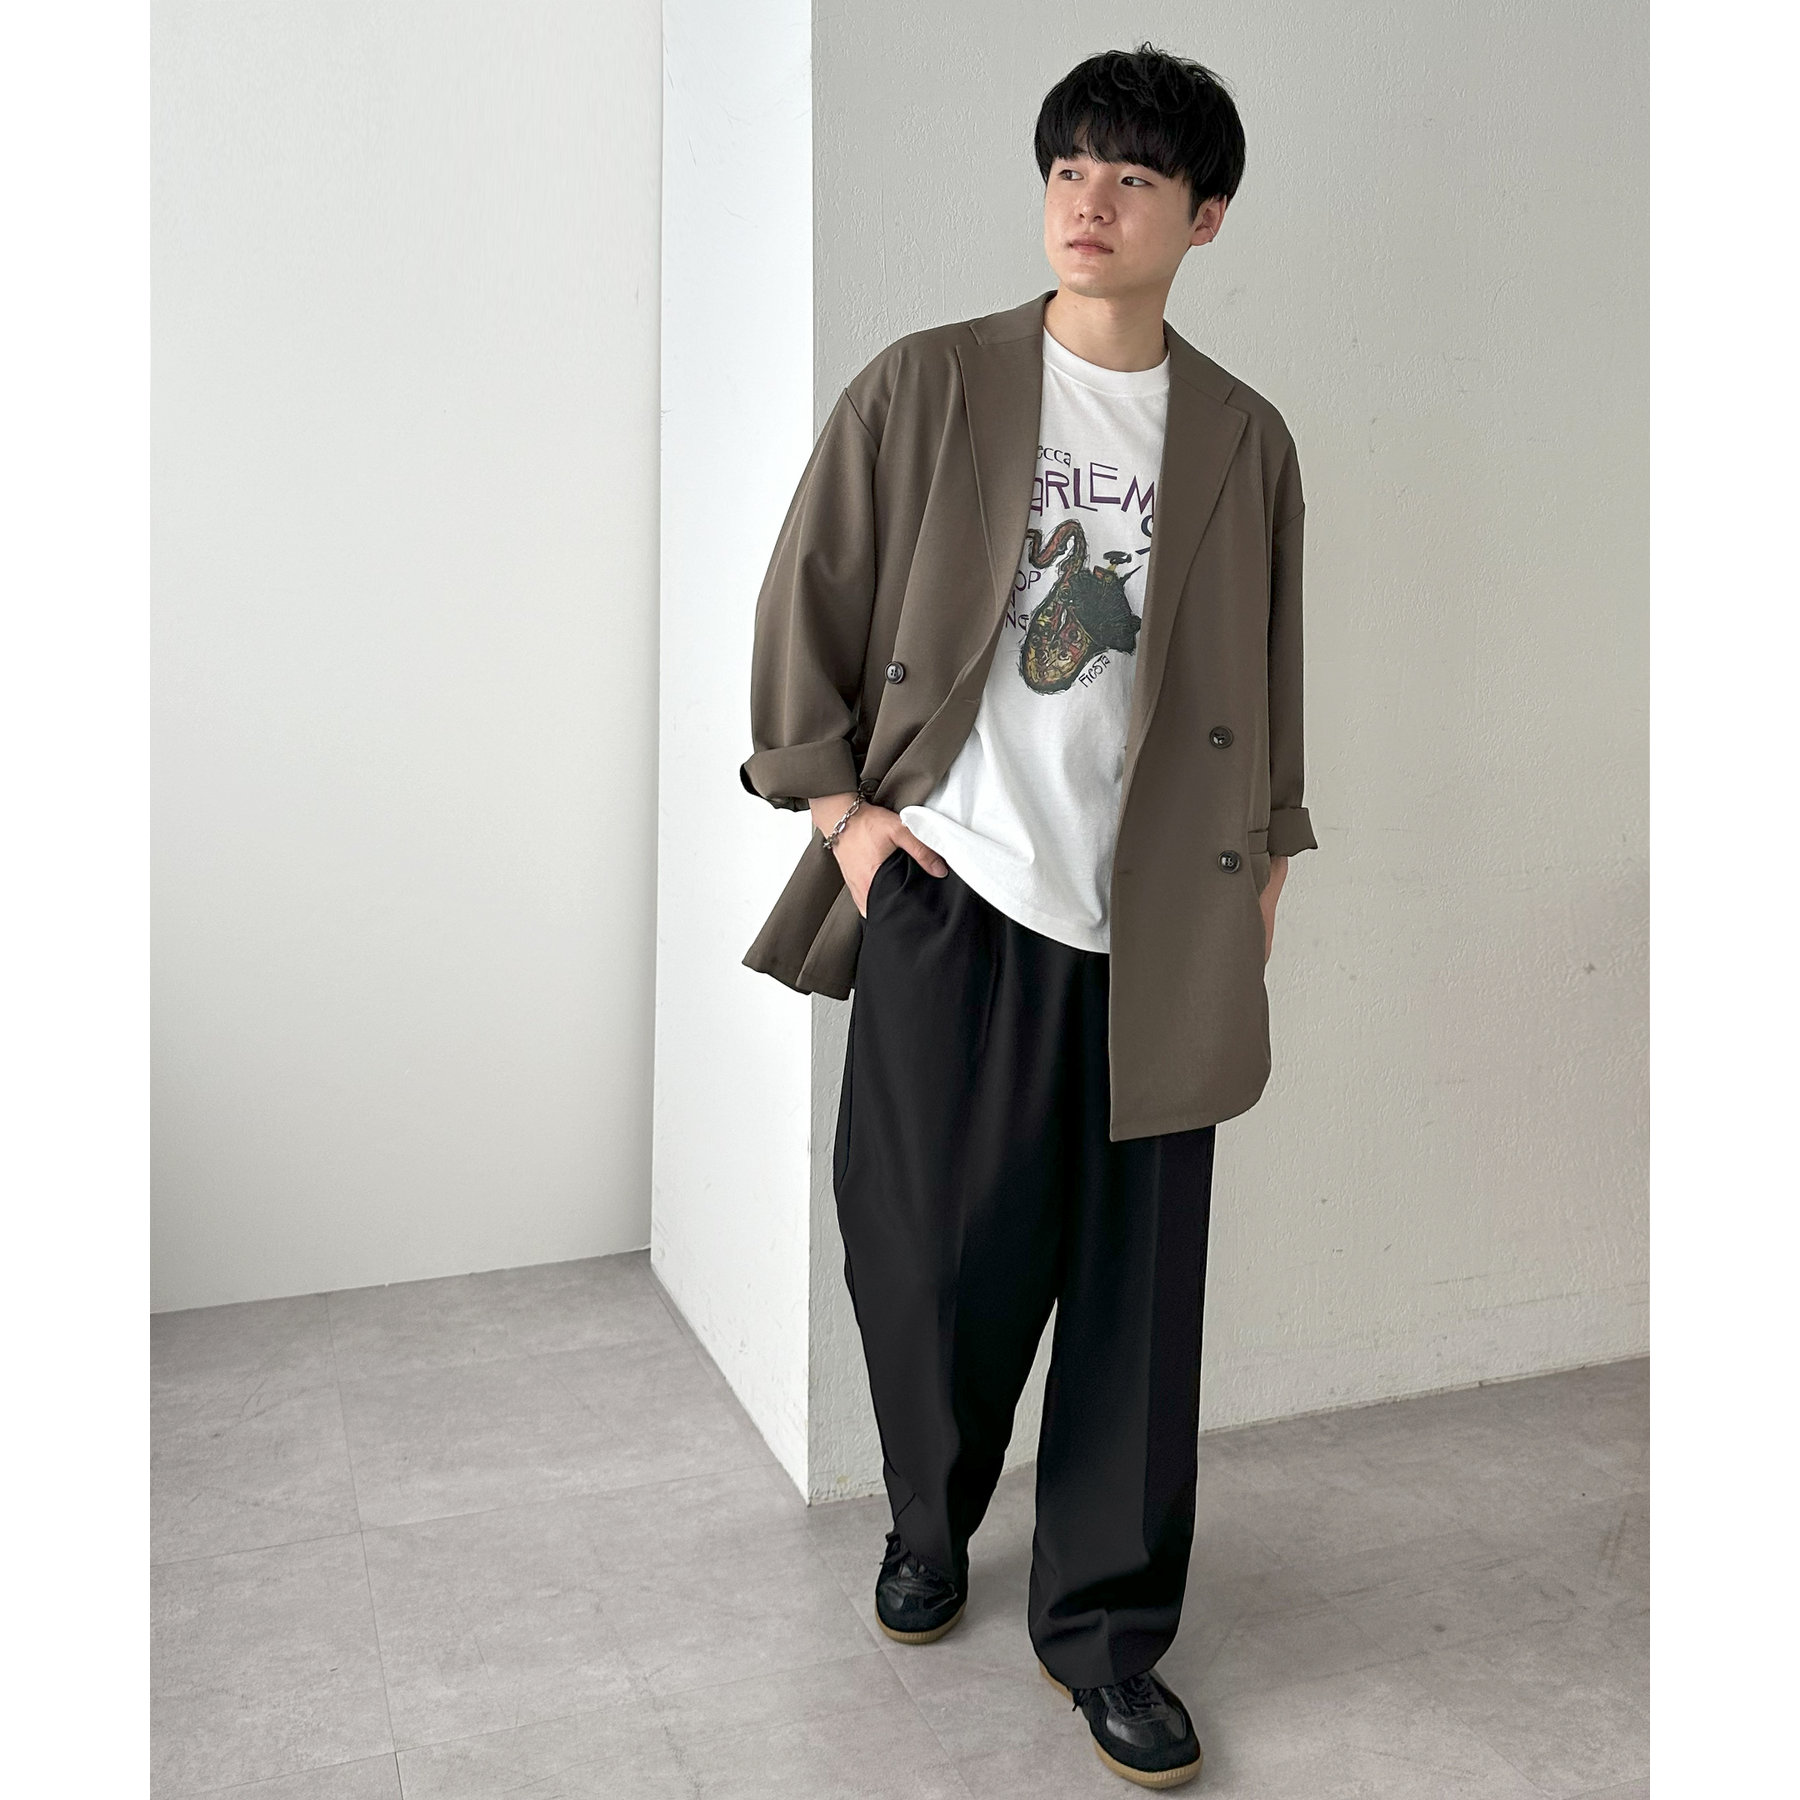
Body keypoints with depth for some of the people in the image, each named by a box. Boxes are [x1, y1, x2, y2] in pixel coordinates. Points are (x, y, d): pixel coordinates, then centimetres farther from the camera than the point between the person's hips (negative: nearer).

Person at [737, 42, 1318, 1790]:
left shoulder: (1244, 441, 9)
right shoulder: (922, 389, 2)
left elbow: (1266, 680, 15)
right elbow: (805, 606, 5)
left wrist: (1261, 868, 14)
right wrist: (839, 807, -1)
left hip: (1154, 925, 2)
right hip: (950, 895, -1)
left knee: (1134, 1285, 6)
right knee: (933, 1252, 6)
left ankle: (1103, 1623, 24)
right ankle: (929, 1526, 36)